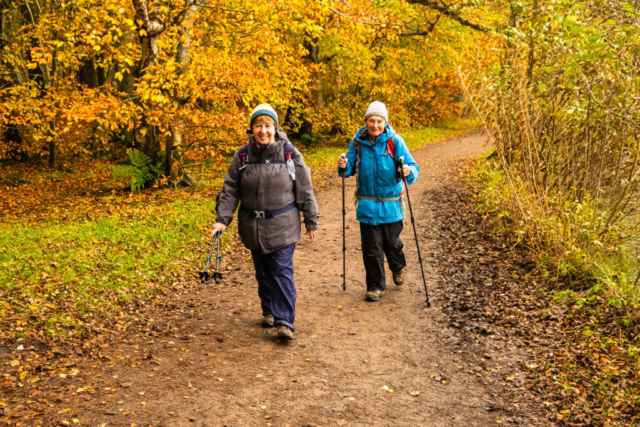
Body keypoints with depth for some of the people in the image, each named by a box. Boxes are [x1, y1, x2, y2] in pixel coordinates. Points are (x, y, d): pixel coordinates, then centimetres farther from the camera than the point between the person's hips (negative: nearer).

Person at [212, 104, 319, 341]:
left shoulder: (290, 154, -5)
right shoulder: (242, 157, -1)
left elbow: (304, 190, 0)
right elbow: (230, 191, 2)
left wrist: (311, 221, 2)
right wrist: (222, 220, -8)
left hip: (282, 225, -3)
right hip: (253, 227, 3)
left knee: (282, 272, -7)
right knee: (263, 272, 14)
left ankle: (284, 321, -3)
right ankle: (269, 311, 31)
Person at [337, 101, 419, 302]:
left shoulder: (395, 141, -9)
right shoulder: (358, 142, -2)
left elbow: (413, 167, -10)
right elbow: (351, 168, 7)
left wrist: (408, 172, -33)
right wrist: (344, 166, -16)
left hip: (390, 204, -1)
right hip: (367, 205, 1)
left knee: (391, 242, 12)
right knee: (371, 247, 2)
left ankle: (398, 268, 45)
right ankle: (376, 285, 18)